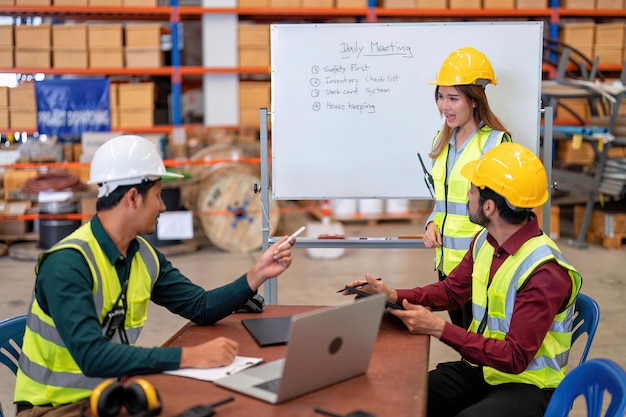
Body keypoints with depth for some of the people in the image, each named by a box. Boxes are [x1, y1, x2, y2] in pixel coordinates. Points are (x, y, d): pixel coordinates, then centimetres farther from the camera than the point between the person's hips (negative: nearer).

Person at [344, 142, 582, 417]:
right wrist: (393, 296, -3)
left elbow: (515, 358, -26)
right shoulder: (484, 240, 0)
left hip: (528, 386, -7)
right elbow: (451, 291, 14)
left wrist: (439, 328, -29)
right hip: (480, 368, 7)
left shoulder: (545, 272, -25)